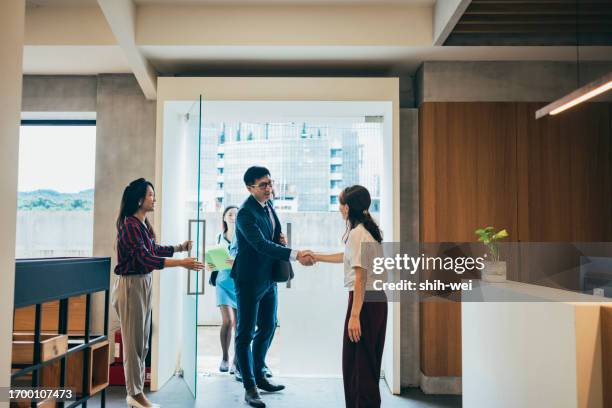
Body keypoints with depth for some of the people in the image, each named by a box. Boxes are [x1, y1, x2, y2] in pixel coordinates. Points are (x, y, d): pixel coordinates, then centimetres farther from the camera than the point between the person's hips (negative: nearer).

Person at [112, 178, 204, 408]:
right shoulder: (129, 225, -18)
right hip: (130, 285, -9)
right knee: (133, 341, 1)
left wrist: (179, 248, 19)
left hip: (144, 284, 9)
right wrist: (181, 263, -28)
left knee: (142, 342, 13)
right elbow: (145, 258, -25)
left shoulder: (143, 224, 9)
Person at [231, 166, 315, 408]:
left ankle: (259, 376, 34)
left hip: (269, 278, 9)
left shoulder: (268, 204, 8)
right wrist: (296, 255, -35)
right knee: (246, 333, 1)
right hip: (250, 281, -9)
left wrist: (280, 238, -1)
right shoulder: (245, 213, -20)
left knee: (267, 328, 17)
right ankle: (249, 387, 11)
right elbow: (262, 245, -29)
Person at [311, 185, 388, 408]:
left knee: (356, 362, -2)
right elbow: (349, 257, 30)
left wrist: (354, 316, -21)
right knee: (369, 362, 17)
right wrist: (317, 256, 40)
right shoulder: (369, 231, 14)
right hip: (378, 300, 10)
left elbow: (361, 277, -20)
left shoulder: (357, 234, -15)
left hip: (364, 300, -10)